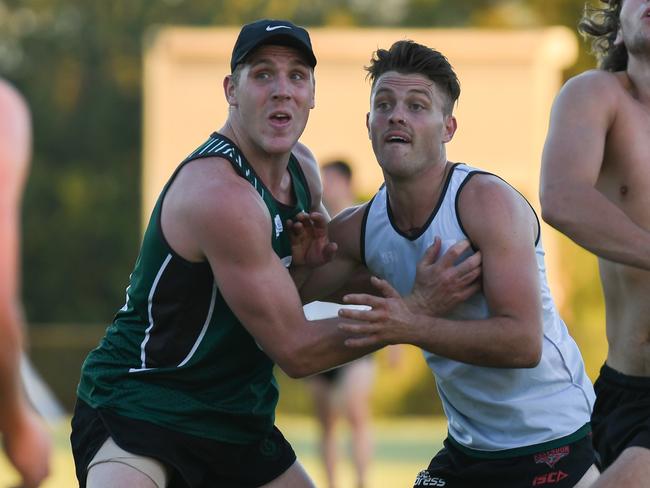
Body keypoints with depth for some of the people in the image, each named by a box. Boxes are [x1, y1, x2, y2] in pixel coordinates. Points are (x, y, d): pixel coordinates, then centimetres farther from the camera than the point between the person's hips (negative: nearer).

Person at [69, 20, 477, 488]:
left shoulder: (304, 170, 6)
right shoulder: (219, 191, -22)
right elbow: (295, 351, -18)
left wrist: (303, 265, -2)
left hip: (237, 422, 9)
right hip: (136, 408, -9)